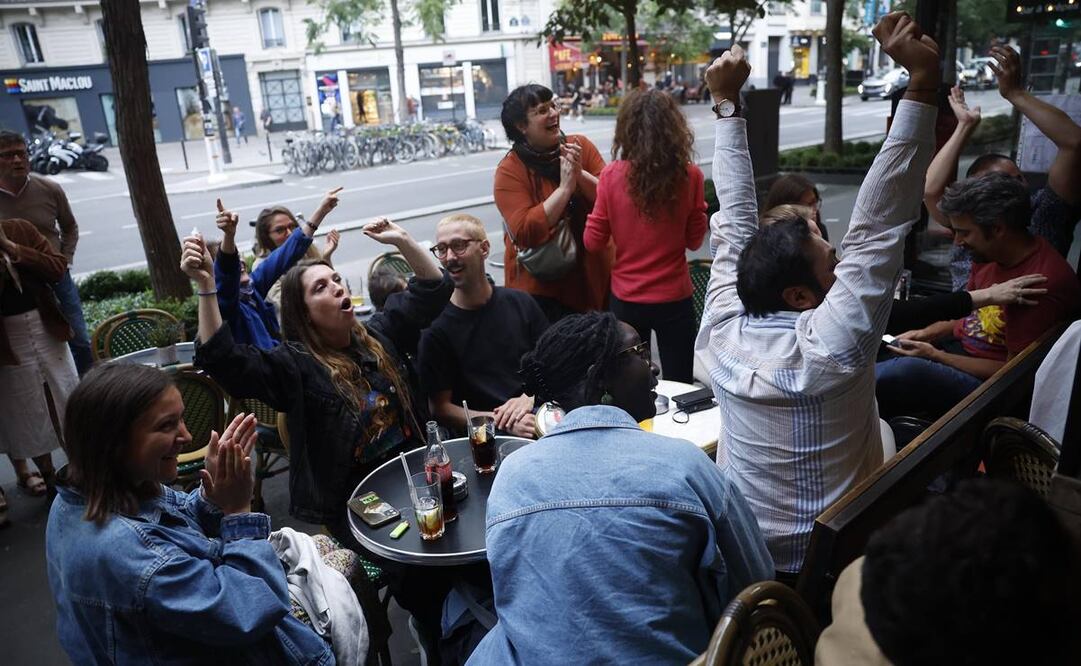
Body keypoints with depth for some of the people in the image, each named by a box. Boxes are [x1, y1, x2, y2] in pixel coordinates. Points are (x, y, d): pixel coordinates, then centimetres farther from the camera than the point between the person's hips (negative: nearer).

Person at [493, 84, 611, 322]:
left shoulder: (580, 146, -2)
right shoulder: (510, 170, -12)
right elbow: (524, 233, -22)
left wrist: (580, 174, -22)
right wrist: (565, 187, -23)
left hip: (594, 275, 4)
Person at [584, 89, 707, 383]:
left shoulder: (612, 176, -11)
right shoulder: (690, 176, -11)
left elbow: (593, 242, -3)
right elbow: (694, 240, 0)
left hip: (626, 300, 1)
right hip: (674, 299, -1)